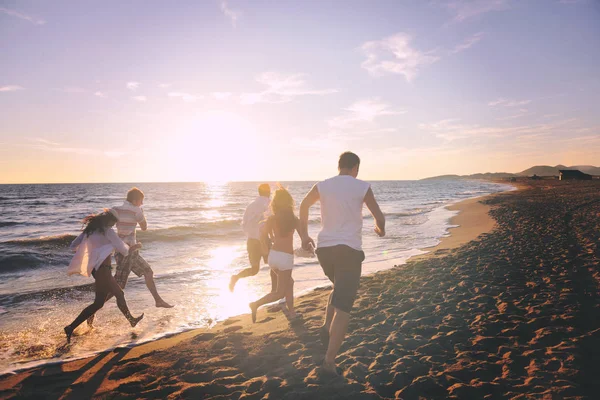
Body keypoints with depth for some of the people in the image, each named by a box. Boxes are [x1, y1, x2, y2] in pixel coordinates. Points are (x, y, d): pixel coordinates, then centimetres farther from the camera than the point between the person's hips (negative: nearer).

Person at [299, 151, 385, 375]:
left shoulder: (322, 186, 8)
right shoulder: (362, 187, -1)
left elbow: (304, 206, 23)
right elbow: (379, 217, 4)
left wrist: (304, 235, 35)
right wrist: (380, 229, 28)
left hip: (323, 247, 4)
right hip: (349, 249, -4)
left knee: (340, 289, 30)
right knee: (343, 307, -1)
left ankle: (327, 327, 13)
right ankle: (330, 360, -5)